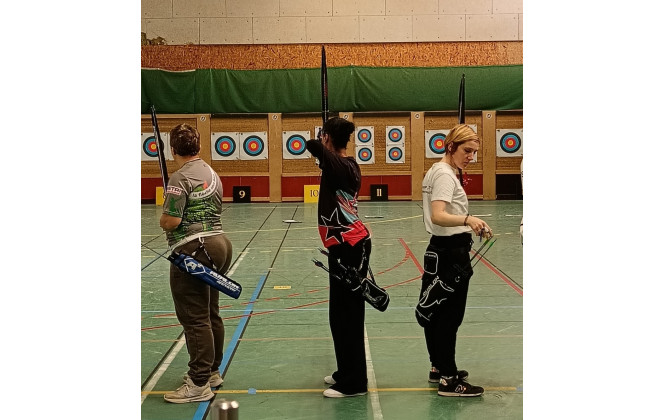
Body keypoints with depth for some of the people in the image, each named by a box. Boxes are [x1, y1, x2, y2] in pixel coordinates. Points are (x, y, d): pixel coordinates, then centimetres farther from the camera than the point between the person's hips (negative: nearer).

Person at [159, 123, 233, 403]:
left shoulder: (181, 178, -14)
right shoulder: (212, 174, 14)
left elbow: (170, 221, -19)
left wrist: (162, 220, 3)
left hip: (192, 251, -9)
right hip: (218, 243, 9)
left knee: (194, 318, -5)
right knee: (210, 314, 18)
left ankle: (199, 385, -2)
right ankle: (212, 371, 29)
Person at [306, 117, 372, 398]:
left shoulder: (339, 165, -19)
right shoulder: (346, 165, 9)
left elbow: (313, 145, -36)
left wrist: (319, 144, -16)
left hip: (349, 248, -10)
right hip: (346, 246, 10)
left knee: (347, 314, -5)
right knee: (342, 312, 16)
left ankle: (353, 383, 1)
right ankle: (346, 372, 27)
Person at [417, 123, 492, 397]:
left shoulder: (438, 171, 13)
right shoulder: (445, 174, -17)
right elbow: (438, 216, -30)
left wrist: (469, 225, 31)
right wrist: (468, 220, -46)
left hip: (441, 249, 10)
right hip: (451, 253, -10)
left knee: (438, 314, 18)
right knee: (450, 317, -4)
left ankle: (439, 368, 30)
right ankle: (449, 381, 3)